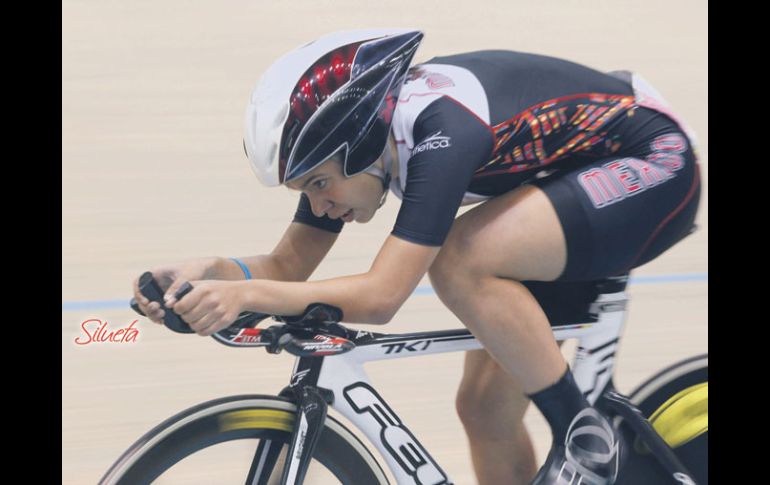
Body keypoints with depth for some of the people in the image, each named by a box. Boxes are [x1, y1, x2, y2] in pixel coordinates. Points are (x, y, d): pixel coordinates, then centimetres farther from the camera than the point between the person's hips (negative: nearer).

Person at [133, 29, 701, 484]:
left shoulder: (442, 130, -34)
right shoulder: (342, 136, -9)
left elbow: (380, 296, -39)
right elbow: (288, 266, -5)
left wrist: (245, 294, -44)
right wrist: (210, 272, -24)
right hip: (571, 185, 9)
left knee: (460, 259, -31)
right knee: (486, 406, 1)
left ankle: (585, 439, -15)